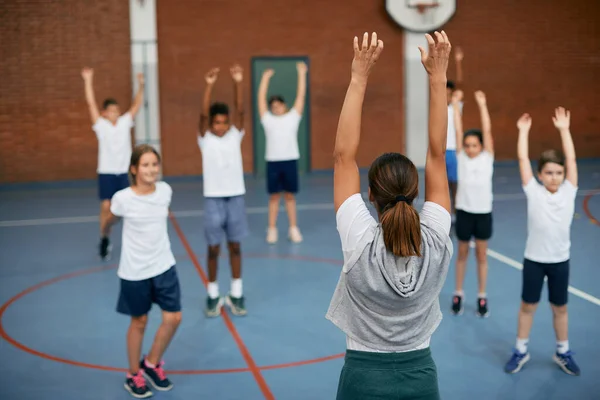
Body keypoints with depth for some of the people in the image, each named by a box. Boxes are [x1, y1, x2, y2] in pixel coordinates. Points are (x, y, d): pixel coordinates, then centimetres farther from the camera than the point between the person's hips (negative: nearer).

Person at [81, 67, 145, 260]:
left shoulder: (125, 122, 5)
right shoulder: (101, 125, -3)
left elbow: (137, 105, 2)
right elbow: (91, 103, -9)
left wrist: (141, 86, -9)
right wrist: (88, 81, -15)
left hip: (123, 172, 3)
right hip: (106, 172, -3)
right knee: (106, 206, -9)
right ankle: (104, 239, 6)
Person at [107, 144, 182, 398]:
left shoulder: (165, 190, -7)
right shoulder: (123, 198, -18)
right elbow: (111, 220, 5)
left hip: (164, 266, 4)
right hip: (134, 272, -3)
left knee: (173, 318, 2)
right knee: (139, 322, 10)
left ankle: (152, 364, 27)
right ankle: (134, 375, 30)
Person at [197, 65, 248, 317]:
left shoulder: (235, 135, 3)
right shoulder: (205, 139, -2)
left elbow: (240, 110, -11)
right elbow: (203, 114, -17)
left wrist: (238, 83, -23)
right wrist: (209, 86, -28)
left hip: (236, 197, 2)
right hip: (213, 199, -2)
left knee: (235, 246, 8)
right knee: (213, 249, 5)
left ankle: (236, 294, 17)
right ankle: (213, 295, 17)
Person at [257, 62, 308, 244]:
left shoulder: (292, 117, 7)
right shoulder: (268, 120, 7)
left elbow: (301, 95, 4)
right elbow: (261, 98, 6)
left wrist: (301, 74, 2)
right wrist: (266, 78, 6)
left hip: (290, 160, 0)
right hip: (273, 161, 0)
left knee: (290, 196, 6)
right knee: (274, 196, 5)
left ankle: (293, 229, 12)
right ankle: (272, 229, 10)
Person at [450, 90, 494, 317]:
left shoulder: (487, 158, -4)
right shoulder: (461, 158, -4)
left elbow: (487, 131, -11)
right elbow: (458, 131, -8)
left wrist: (482, 105, -15)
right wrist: (455, 105, -10)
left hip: (483, 213, 0)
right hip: (464, 212, 0)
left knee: (482, 256, 10)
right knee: (462, 254, 13)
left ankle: (482, 297, 21)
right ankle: (458, 294, 25)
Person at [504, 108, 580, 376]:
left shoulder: (568, 192, -3)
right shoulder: (533, 192, -7)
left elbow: (571, 159, -7)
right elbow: (523, 159, -9)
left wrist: (564, 129, -8)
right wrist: (523, 131, -5)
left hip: (560, 260, 2)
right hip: (534, 259, -1)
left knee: (560, 308, 14)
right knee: (528, 306, 11)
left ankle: (563, 353, 30)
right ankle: (521, 351, 25)